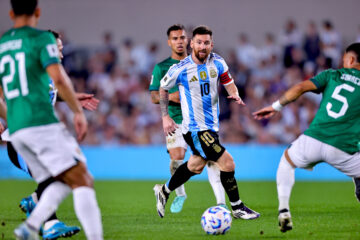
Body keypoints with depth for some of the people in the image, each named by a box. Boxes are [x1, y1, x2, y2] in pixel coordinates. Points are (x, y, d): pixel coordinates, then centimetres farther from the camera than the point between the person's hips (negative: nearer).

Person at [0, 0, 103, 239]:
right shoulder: (41, 38, -2)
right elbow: (59, 78, -15)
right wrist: (79, 111, -6)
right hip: (42, 122, -7)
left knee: (62, 183, 10)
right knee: (82, 180, -8)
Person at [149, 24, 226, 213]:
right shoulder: (161, 67, 7)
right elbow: (154, 97, 3)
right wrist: (170, 97, -16)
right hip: (176, 120, -1)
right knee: (177, 158, -16)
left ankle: (221, 202, -16)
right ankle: (179, 194, 13)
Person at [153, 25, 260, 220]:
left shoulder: (217, 62, -1)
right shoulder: (180, 69, -12)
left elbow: (229, 83, 7)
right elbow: (163, 88, 4)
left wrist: (235, 95, -16)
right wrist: (165, 117, 3)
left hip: (212, 126, 7)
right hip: (195, 129, -7)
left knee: (196, 165, 22)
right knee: (227, 163, -15)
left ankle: (164, 192, 44)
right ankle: (237, 208, -2)